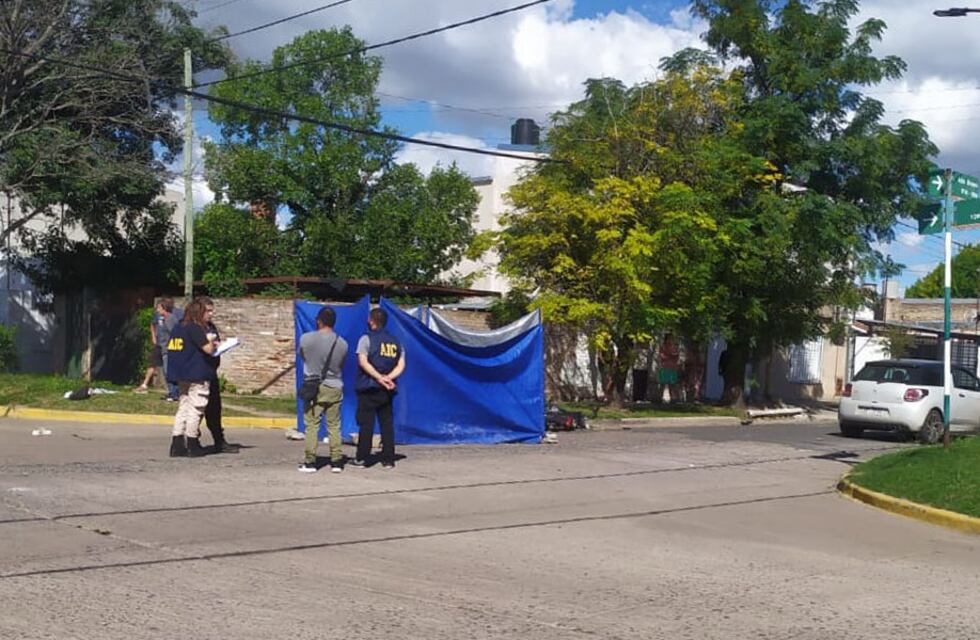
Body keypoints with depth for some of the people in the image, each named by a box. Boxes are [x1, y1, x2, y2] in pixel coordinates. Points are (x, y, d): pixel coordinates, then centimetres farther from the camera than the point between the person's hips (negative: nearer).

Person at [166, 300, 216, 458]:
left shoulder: (177, 327, 12)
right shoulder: (195, 328, -14)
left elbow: (170, 349, 19)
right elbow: (208, 349, -18)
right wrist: (211, 342, 5)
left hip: (181, 376, 8)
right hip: (197, 375, -8)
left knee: (183, 408, 11)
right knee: (195, 409, 0)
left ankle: (177, 444, 7)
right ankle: (192, 445, 4)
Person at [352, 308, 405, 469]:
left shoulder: (366, 339, -4)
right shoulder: (396, 342, 11)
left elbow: (363, 362, -14)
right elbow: (401, 365, 1)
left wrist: (379, 377, -15)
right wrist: (388, 377, -9)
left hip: (368, 388, -4)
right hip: (387, 390, 4)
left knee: (366, 424, 1)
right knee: (387, 424, 7)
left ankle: (361, 458, 2)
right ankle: (388, 460, 5)